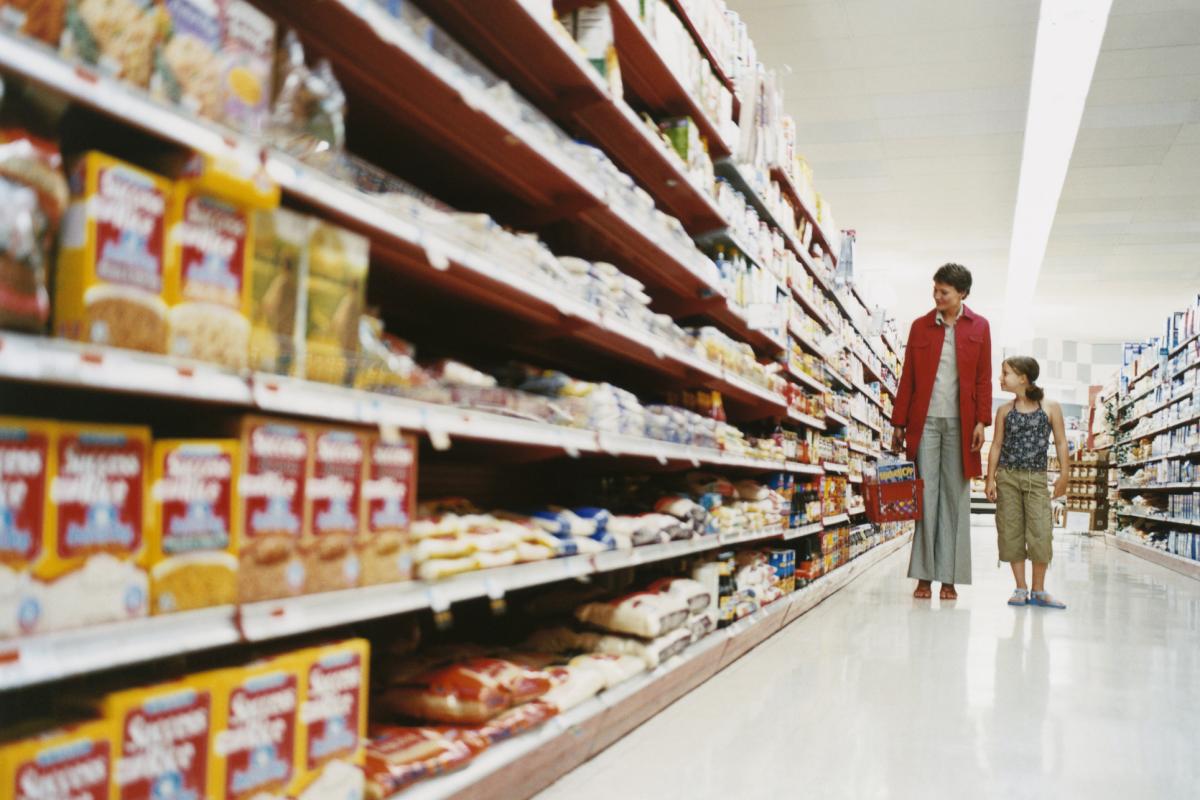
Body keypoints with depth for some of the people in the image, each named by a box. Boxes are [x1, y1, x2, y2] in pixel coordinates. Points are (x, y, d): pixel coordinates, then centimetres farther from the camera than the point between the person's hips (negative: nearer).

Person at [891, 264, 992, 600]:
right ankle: (924, 576, 4)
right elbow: (907, 379, 8)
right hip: (925, 420, 1)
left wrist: (981, 422, -4)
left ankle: (949, 577, 5)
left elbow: (984, 379, 5)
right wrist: (899, 424, 5)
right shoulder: (920, 326, 9)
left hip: (960, 422, 0)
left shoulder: (979, 327, 7)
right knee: (925, 495, -1)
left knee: (956, 499, 1)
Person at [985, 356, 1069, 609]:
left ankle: (1038, 590, 6)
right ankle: (1021, 588, 11)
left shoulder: (1051, 408, 2)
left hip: (1036, 478, -2)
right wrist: (991, 478, 1)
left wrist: (1063, 474, -3)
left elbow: (1060, 442, 3)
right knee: (1011, 532, 2)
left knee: (1040, 532, -6)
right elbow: (997, 445, 7)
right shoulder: (1005, 411, 7)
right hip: (1007, 477, 2)